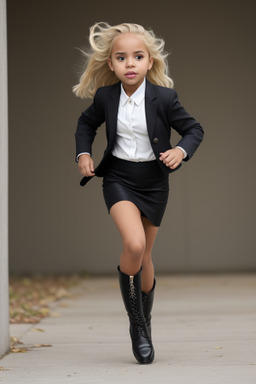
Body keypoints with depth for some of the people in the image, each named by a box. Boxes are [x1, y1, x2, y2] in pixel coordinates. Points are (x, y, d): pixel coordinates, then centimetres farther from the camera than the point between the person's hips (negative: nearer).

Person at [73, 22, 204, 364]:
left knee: (144, 255, 12)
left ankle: (146, 324, 35)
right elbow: (87, 123, 14)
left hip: (154, 181, 1)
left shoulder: (164, 98, -13)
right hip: (119, 178, 0)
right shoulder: (105, 97, -7)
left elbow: (194, 130, -2)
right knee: (134, 244, -24)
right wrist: (83, 153, 0)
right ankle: (136, 323, -8)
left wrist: (181, 151, -21)